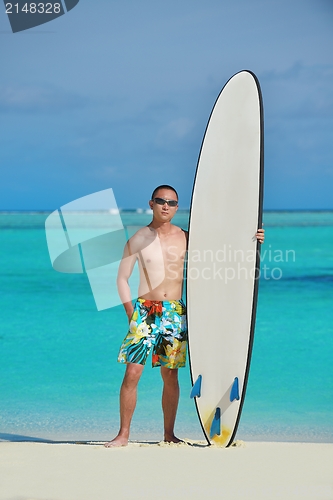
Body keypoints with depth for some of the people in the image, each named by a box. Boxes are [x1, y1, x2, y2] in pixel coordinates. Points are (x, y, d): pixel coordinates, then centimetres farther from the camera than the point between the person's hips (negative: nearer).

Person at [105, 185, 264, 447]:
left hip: (175, 313, 2)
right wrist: (131, 313, -3)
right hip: (145, 311, -2)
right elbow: (122, 279, 4)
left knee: (170, 376, 5)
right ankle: (123, 434, -3)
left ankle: (169, 433, 15)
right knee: (132, 373, -9)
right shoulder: (138, 239, 0)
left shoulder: (185, 238, 6)